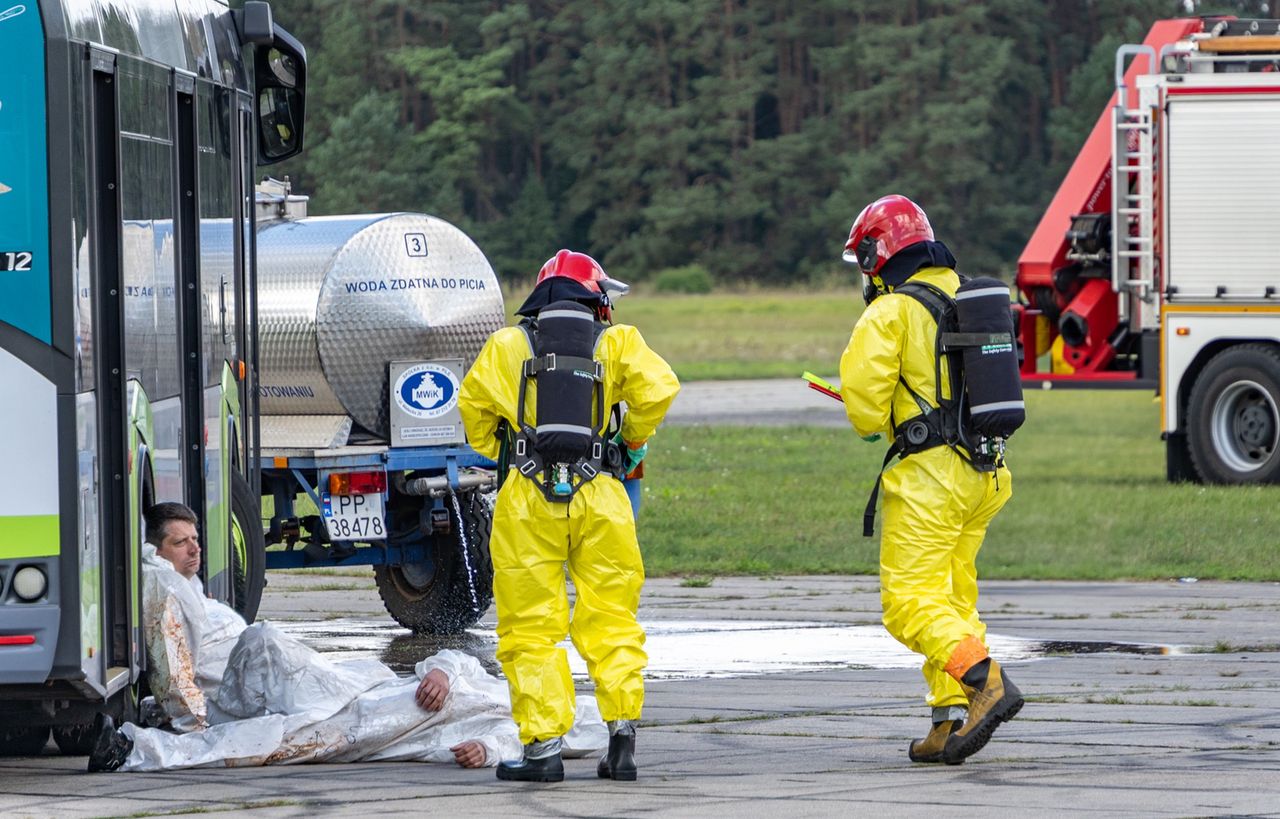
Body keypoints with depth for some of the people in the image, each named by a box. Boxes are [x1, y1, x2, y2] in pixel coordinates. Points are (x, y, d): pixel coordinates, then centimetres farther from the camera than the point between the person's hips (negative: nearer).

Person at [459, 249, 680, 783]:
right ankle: (623, 735, 1)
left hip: (527, 499, 0)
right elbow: (657, 388, -5)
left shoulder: (506, 345, 11)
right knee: (610, 621, 9)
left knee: (530, 628, 3)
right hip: (599, 496, 0)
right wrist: (634, 442, 11)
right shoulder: (615, 342, 9)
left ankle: (543, 745, -3)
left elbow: (473, 403, 6)